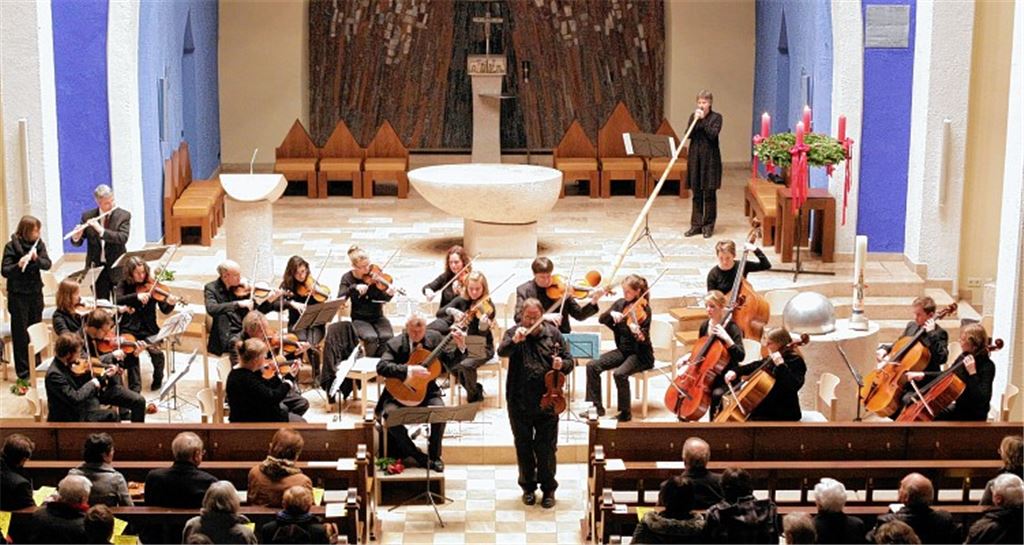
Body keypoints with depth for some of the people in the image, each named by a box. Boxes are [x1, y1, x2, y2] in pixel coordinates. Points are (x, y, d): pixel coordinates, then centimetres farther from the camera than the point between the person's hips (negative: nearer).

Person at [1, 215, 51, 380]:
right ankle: (23, 371, 5)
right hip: (18, 294, -4)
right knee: (21, 333, 0)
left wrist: (36, 258, -25)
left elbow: (47, 264, -5)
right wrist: (18, 265, -34)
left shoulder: (39, 244, 2)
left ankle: (36, 366, 24)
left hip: (35, 292, 4)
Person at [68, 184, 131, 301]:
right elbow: (78, 243, 5)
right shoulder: (88, 216, 2)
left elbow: (123, 238, -18)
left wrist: (101, 230, -27)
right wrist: (76, 237, -19)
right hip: (96, 268, 2)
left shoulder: (124, 215, -4)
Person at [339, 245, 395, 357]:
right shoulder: (348, 278, -2)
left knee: (387, 337, -27)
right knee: (371, 337, -31)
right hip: (359, 319, -2)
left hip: (378, 317, 2)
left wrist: (389, 294, -32)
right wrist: (354, 287, -30)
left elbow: (383, 298, -8)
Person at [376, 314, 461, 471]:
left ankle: (435, 455, -6)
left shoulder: (434, 338, 1)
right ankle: (418, 456, -14)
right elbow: (381, 367, -24)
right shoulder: (395, 344, -10)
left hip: (426, 390, 2)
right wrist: (409, 370, -35)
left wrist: (461, 347, -17)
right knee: (389, 414, -30)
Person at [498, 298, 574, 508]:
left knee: (546, 448, 5)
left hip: (547, 402, 0)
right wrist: (514, 341, -40)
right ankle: (528, 486, 27)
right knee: (524, 447, 12)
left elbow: (569, 361, 5)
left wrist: (562, 365, -18)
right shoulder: (513, 333, -1)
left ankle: (548, 489, 18)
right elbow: (502, 352, -20)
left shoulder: (553, 333, 2)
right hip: (519, 402, 0)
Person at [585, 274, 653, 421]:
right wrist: (611, 313, -22)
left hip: (640, 354, -6)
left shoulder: (643, 310, -13)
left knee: (619, 373, -33)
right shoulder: (621, 303, 5)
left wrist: (638, 334, -45)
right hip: (622, 350, 6)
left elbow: (644, 338, -22)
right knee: (592, 366, -13)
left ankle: (625, 412, -14)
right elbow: (602, 319, -1)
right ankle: (596, 407, -5)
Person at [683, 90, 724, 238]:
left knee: (709, 193, 0)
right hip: (695, 157, 4)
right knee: (696, 193, 7)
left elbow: (713, 134, -15)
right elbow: (688, 134, -1)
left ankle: (708, 226, 8)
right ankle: (696, 225, 12)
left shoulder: (716, 117, -1)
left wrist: (703, 120, -16)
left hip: (710, 158, -4)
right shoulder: (693, 116, 10)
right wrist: (695, 120, -12)